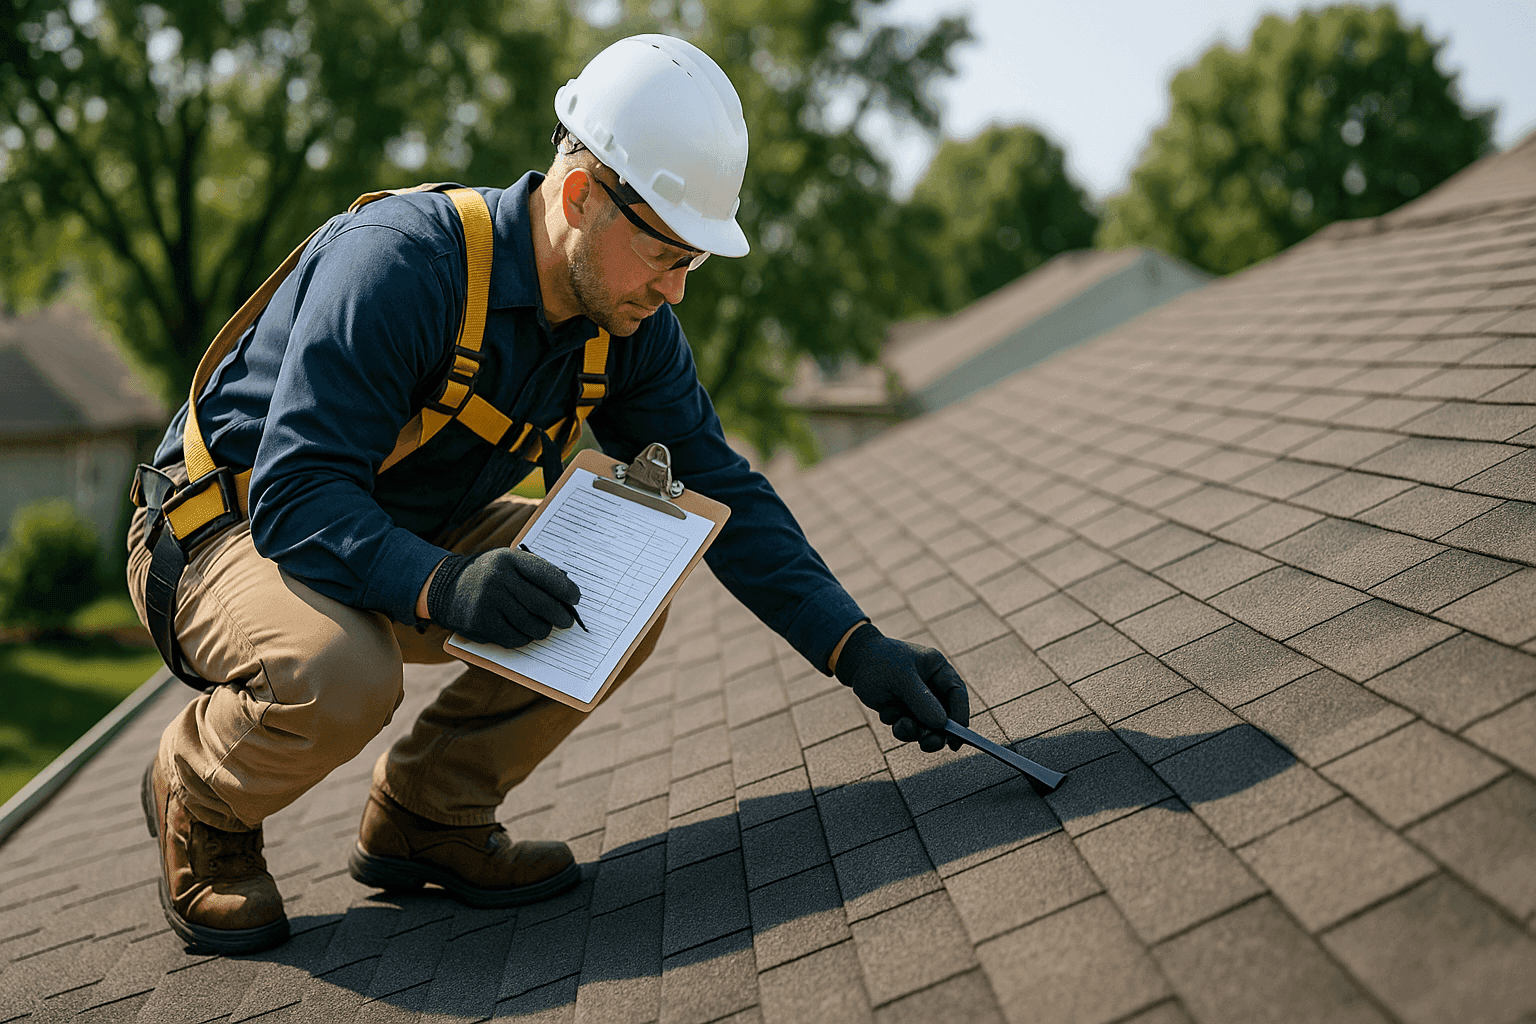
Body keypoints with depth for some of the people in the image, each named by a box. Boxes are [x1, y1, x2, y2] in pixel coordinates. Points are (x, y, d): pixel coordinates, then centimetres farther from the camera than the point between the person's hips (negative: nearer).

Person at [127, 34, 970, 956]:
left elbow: (722, 492, -6)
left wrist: (859, 650, -16)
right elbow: (295, 500, -34)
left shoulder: (629, 322, -9)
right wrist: (442, 585, -52)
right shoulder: (398, 265, -31)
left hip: (415, 535, 7)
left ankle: (428, 813, 3)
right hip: (229, 531, -6)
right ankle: (199, 802, -3)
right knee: (338, 674, -38)